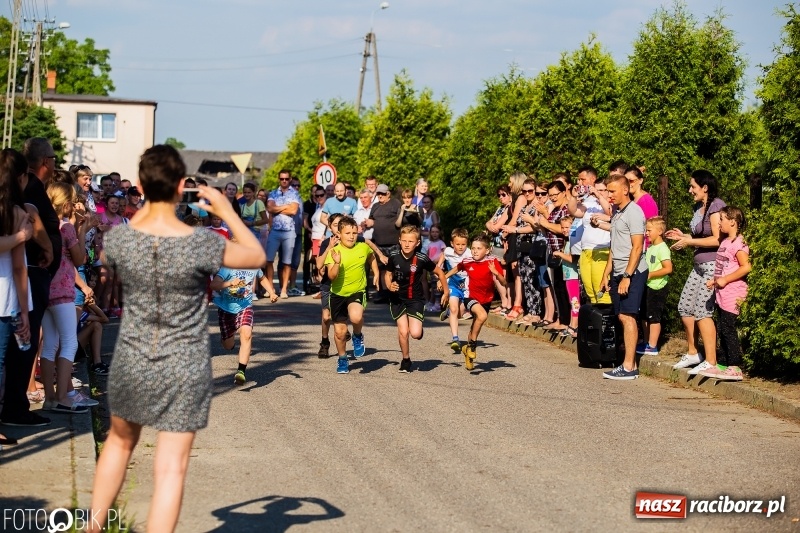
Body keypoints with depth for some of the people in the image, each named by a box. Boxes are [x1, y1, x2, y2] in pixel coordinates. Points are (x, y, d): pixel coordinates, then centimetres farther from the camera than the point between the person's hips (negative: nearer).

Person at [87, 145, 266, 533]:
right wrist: (226, 211, 4)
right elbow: (257, 256, -3)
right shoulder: (201, 243, -19)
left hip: (131, 364, 3)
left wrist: (145, 208, 13)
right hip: (185, 370, -3)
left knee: (120, 442, 27)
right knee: (171, 468, 1)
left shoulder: (120, 238, -12)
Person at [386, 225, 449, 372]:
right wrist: (389, 286, -16)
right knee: (403, 331, -9)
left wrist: (446, 292, 7)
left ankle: (419, 329, 24)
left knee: (415, 334, -15)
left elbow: (439, 272, -1)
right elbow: (388, 274, 5)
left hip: (416, 299, -1)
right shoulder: (394, 257, -12)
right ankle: (406, 360, 16)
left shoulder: (422, 259, -17)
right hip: (397, 298, 1)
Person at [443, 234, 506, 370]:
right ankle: (472, 344, -14)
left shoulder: (492, 261, -13)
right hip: (471, 297, -2)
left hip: (486, 300, 2)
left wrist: (496, 272, -34)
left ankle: (468, 349, 44)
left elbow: (503, 282, -16)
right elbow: (456, 269, 15)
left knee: (475, 327, 17)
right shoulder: (467, 262, -9)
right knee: (482, 315, -32)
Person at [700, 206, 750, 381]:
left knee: (728, 329, -8)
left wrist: (724, 280, -20)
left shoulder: (738, 243, -14)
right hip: (722, 293, 10)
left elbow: (745, 267, -23)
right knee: (722, 329, 12)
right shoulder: (725, 241, 15)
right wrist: (715, 280, 10)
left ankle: (735, 368, -5)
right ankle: (721, 364, 19)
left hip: (733, 293, -10)